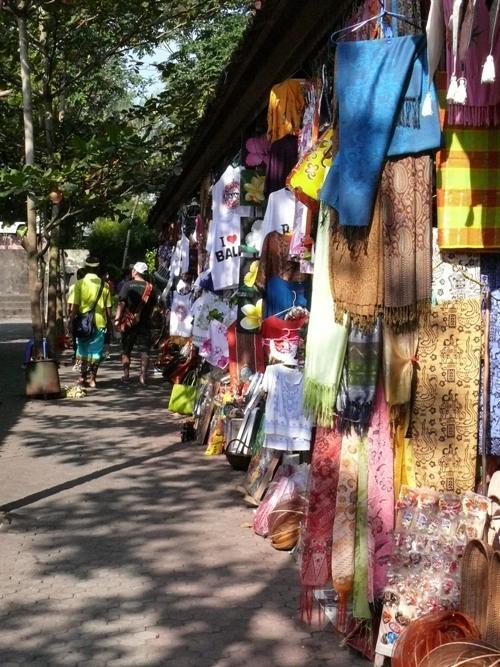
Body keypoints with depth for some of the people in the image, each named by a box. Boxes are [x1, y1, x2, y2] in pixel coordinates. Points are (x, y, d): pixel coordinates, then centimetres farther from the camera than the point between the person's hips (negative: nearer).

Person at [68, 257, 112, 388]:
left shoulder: (79, 284, -5)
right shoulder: (104, 285, 2)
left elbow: (74, 306, -8)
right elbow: (108, 307, 4)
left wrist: (71, 322, -2)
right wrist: (109, 322, 14)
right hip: (100, 322, 1)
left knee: (83, 350, 13)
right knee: (96, 351, 8)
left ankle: (83, 377, 13)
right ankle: (91, 378, 8)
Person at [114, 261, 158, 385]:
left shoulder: (127, 285, -6)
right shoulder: (150, 287, 1)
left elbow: (121, 303, -12)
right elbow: (153, 306, 6)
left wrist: (117, 319, -12)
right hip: (145, 322, 1)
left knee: (126, 349, 10)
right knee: (144, 350, 4)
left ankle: (126, 375, 9)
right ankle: (143, 376, -3)